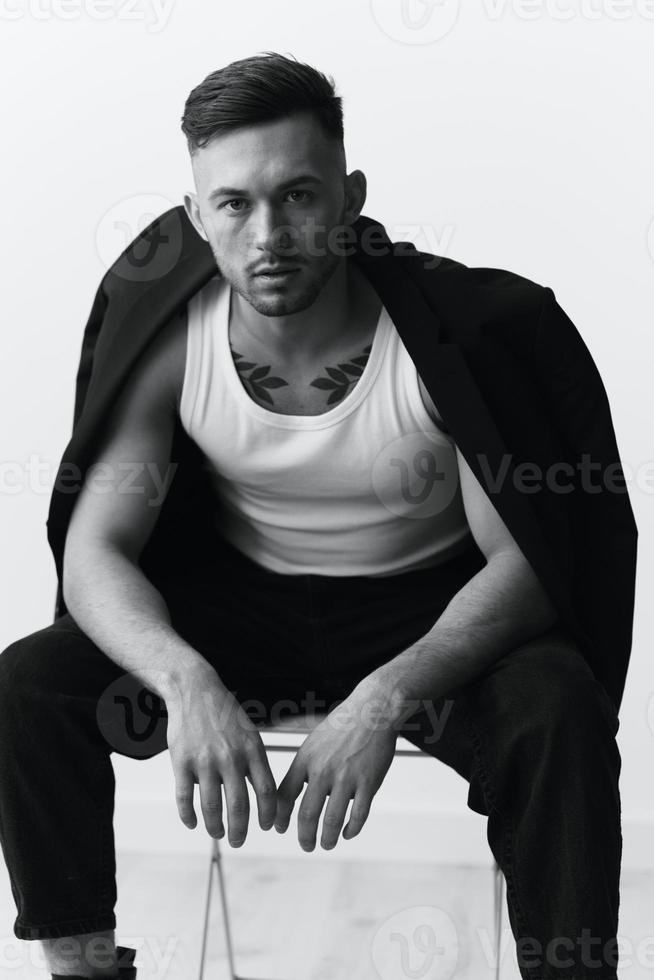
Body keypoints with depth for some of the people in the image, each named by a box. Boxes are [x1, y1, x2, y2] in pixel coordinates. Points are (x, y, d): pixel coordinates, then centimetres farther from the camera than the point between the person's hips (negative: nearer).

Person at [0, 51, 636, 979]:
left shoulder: (454, 330, -22)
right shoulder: (170, 346, -14)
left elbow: (522, 556, -21)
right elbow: (96, 547, -15)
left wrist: (387, 697, -38)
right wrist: (184, 680, -38)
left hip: (428, 608, -2)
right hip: (239, 600, 3)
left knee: (558, 711, -33)